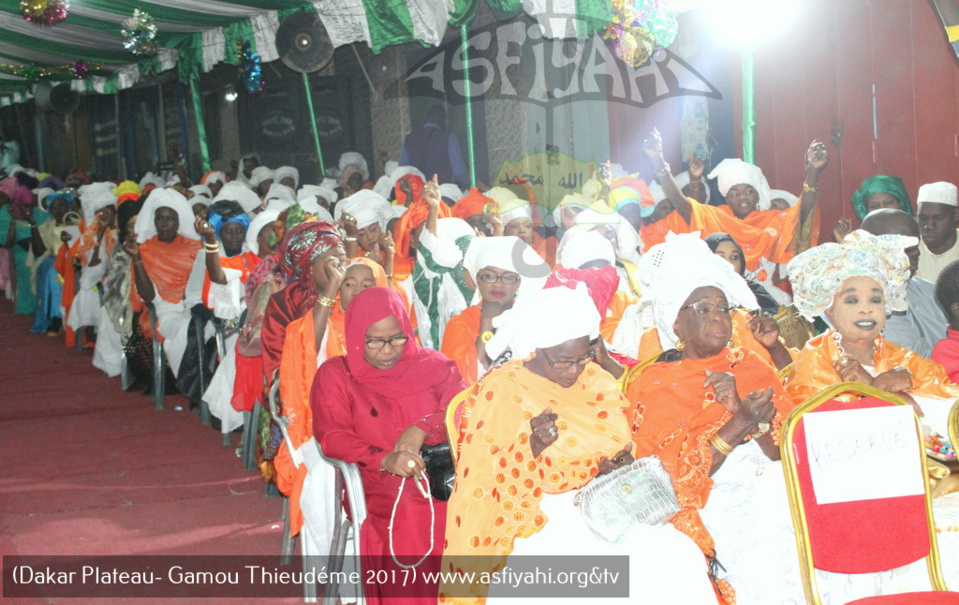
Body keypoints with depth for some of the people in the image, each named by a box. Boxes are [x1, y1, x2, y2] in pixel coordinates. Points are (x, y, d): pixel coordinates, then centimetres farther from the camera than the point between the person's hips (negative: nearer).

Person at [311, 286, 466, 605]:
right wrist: (384, 459, -17)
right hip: (376, 486, -2)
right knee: (410, 512, -30)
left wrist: (423, 429, -13)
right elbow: (331, 437, -2)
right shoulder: (335, 375, 9)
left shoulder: (434, 365, 14)